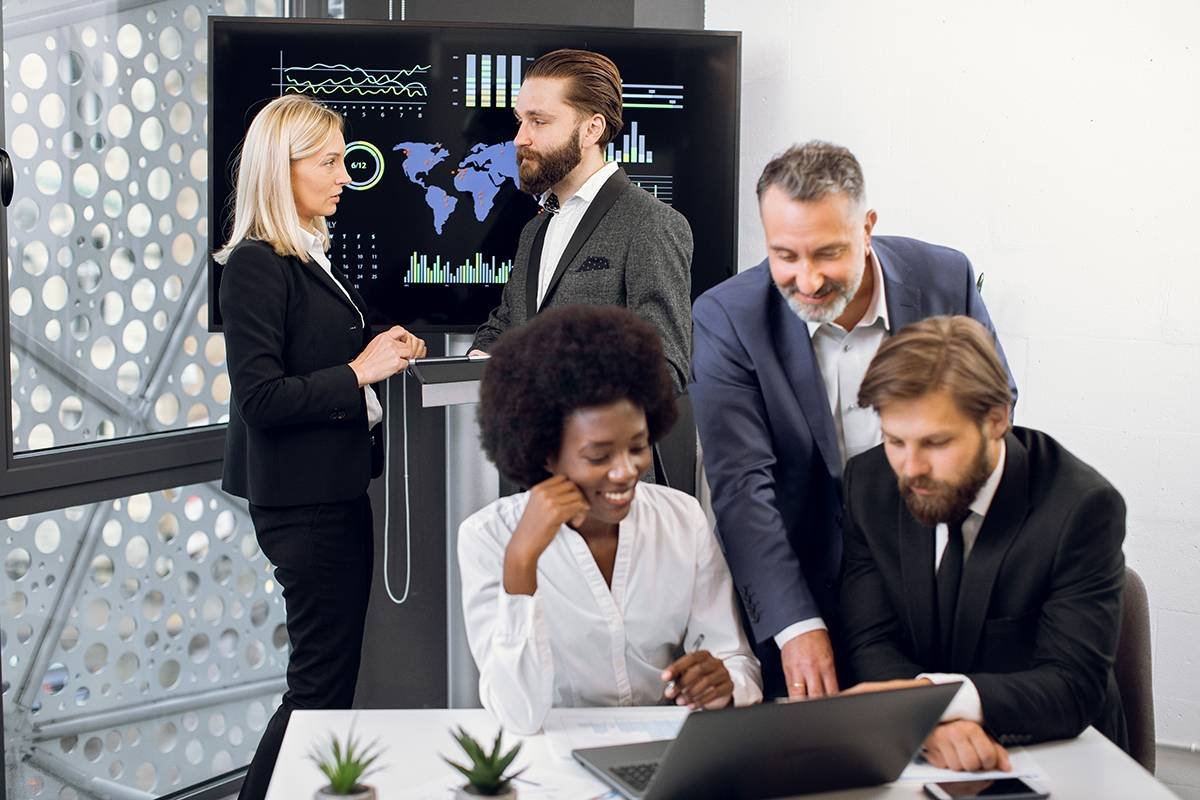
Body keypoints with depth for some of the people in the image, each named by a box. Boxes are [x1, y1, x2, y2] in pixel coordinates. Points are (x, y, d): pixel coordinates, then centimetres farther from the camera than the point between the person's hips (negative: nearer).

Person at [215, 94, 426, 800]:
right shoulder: (257, 265, -15)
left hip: (337, 489, 9)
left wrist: (388, 350, 7)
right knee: (323, 676, -3)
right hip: (302, 500, -9)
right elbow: (260, 398, -22)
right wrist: (358, 372, -18)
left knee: (335, 670, 14)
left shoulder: (312, 256, 12)